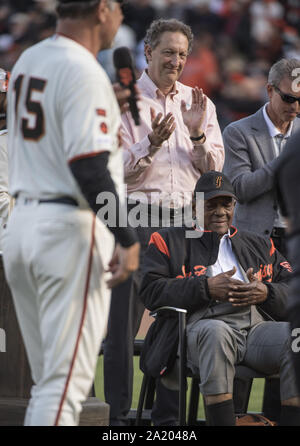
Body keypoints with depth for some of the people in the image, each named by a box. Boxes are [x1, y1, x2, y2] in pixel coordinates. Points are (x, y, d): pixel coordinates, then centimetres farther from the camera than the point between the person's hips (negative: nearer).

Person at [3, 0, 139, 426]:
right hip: (71, 229, -9)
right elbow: (90, 168, -22)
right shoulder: (84, 71, -15)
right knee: (67, 379, -6)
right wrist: (127, 239, -18)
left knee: (49, 378, 15)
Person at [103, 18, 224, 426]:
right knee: (124, 319, -5)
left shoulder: (198, 103, 14)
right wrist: (152, 143, -20)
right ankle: (119, 414, 0)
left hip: (184, 220, 4)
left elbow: (215, 169, 8)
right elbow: (120, 172, -5)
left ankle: (169, 415, 10)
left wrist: (197, 134, -8)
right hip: (136, 218, -4)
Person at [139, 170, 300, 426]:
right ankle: (222, 422, -42)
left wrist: (266, 293, -2)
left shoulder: (259, 245, 32)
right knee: (215, 332, -41)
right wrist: (205, 288, -6)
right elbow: (150, 290, 5)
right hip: (203, 325, -3)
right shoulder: (170, 240, 21)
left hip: (259, 326, 3)